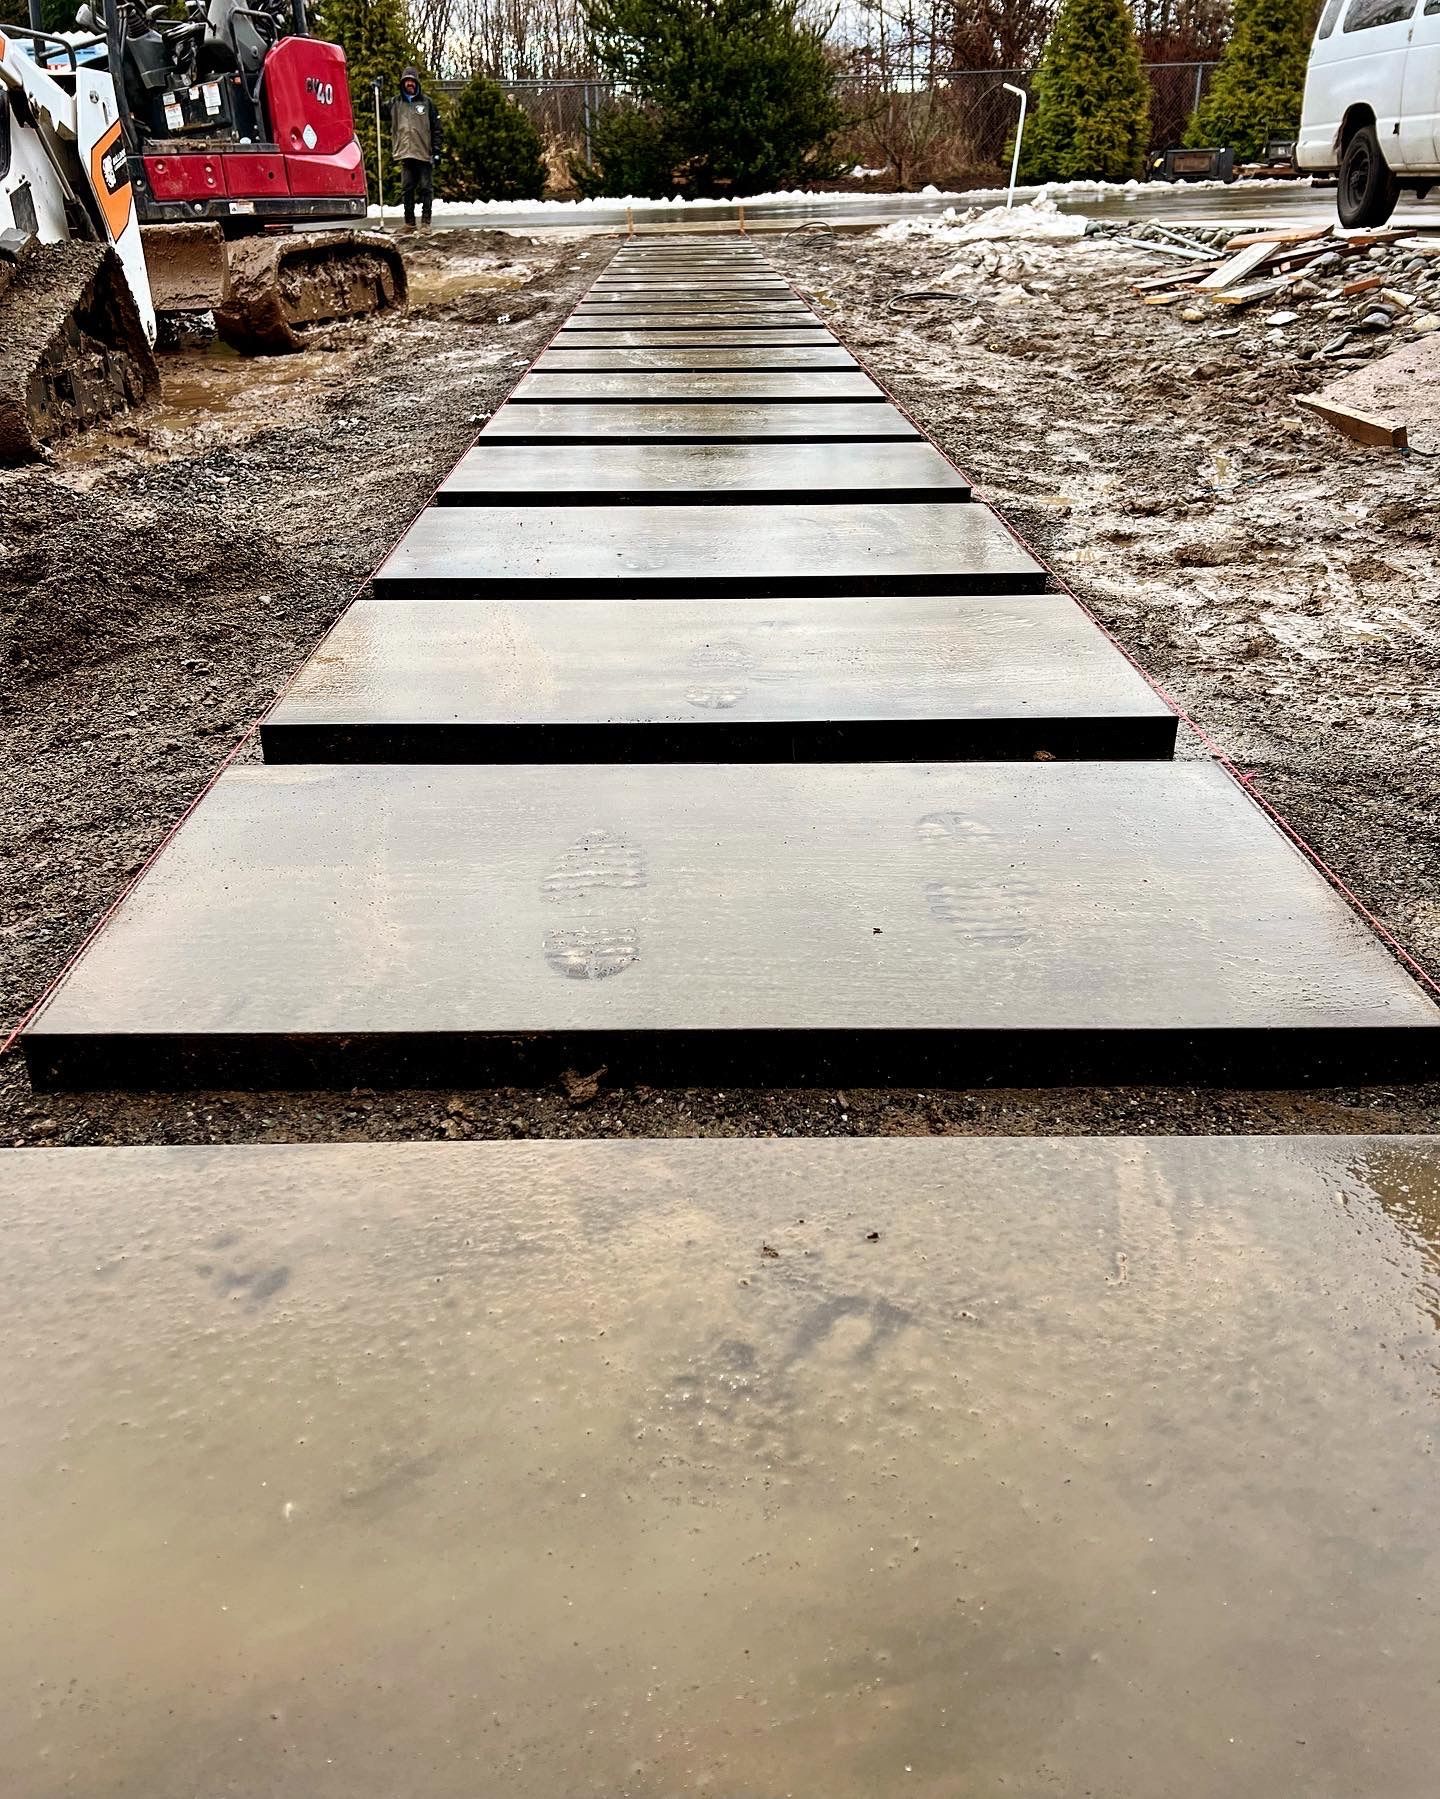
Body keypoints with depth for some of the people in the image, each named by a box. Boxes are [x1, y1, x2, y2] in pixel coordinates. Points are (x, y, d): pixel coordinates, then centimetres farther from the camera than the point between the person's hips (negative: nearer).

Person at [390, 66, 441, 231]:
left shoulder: (427, 102, 5)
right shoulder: (395, 102, 10)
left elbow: (436, 128, 4)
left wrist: (436, 151, -3)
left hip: (424, 153, -2)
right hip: (404, 152, 2)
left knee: (426, 188, -1)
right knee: (407, 188, 3)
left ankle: (426, 220, 5)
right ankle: (409, 221, 8)